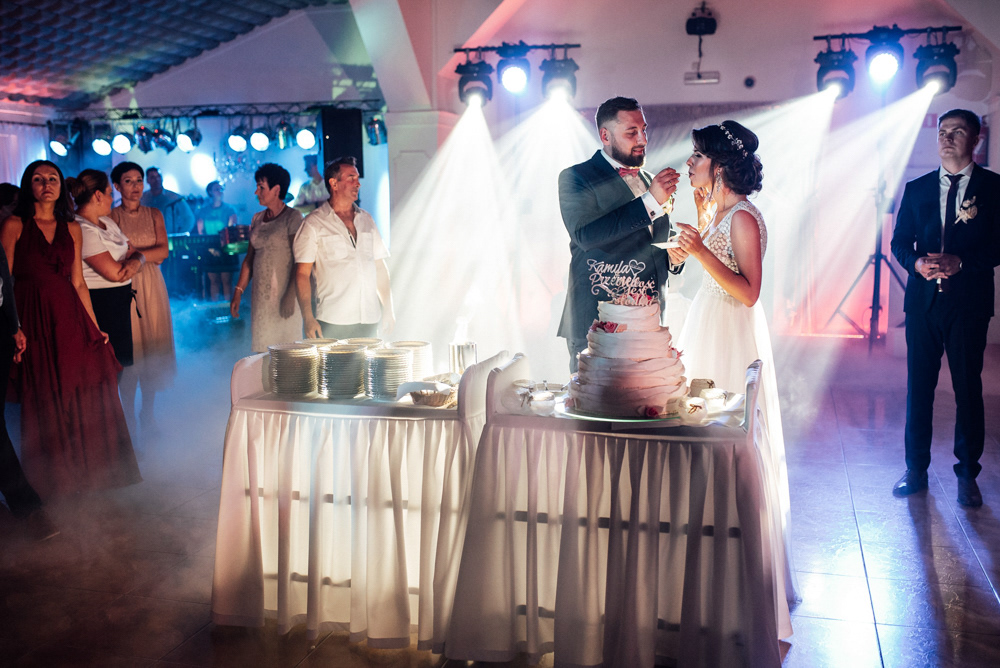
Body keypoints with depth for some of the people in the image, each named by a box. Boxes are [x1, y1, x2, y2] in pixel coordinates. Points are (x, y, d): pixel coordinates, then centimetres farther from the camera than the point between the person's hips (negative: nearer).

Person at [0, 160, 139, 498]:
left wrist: (94, 327, 9)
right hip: (34, 320, -3)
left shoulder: (72, 229, 11)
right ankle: (50, 480, 18)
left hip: (70, 318, 4)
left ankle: (87, 473, 18)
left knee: (87, 398, 2)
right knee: (44, 402, 3)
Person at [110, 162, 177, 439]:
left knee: (153, 349, 5)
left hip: (152, 286, 3)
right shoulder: (111, 216, 2)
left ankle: (148, 413, 17)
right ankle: (128, 415, 7)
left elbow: (163, 251, -2)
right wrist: (148, 255, -12)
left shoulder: (154, 215, 11)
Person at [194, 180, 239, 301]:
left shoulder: (229, 210, 6)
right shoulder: (203, 211, 11)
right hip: (210, 250, 2)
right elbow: (200, 231, 5)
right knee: (213, 280, 1)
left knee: (226, 279, -5)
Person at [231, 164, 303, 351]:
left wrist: (290, 295, -19)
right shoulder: (257, 219, 13)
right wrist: (238, 291, 10)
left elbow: (299, 260, -12)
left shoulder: (292, 217, -6)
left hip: (284, 296, -6)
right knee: (262, 350, 7)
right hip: (260, 297, 6)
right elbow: (249, 258, 17)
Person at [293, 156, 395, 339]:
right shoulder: (313, 224, 0)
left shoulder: (366, 219, 15)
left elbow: (380, 266, 17)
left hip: (370, 321, 4)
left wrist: (388, 310, 12)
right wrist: (308, 318, -14)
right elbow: (302, 274, -4)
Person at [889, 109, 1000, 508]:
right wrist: (917, 262, -11)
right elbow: (899, 242, 10)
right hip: (923, 300, 3)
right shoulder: (917, 188, 10)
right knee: (918, 386, 7)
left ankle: (968, 475, 17)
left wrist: (961, 262, -19)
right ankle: (916, 469, 19)